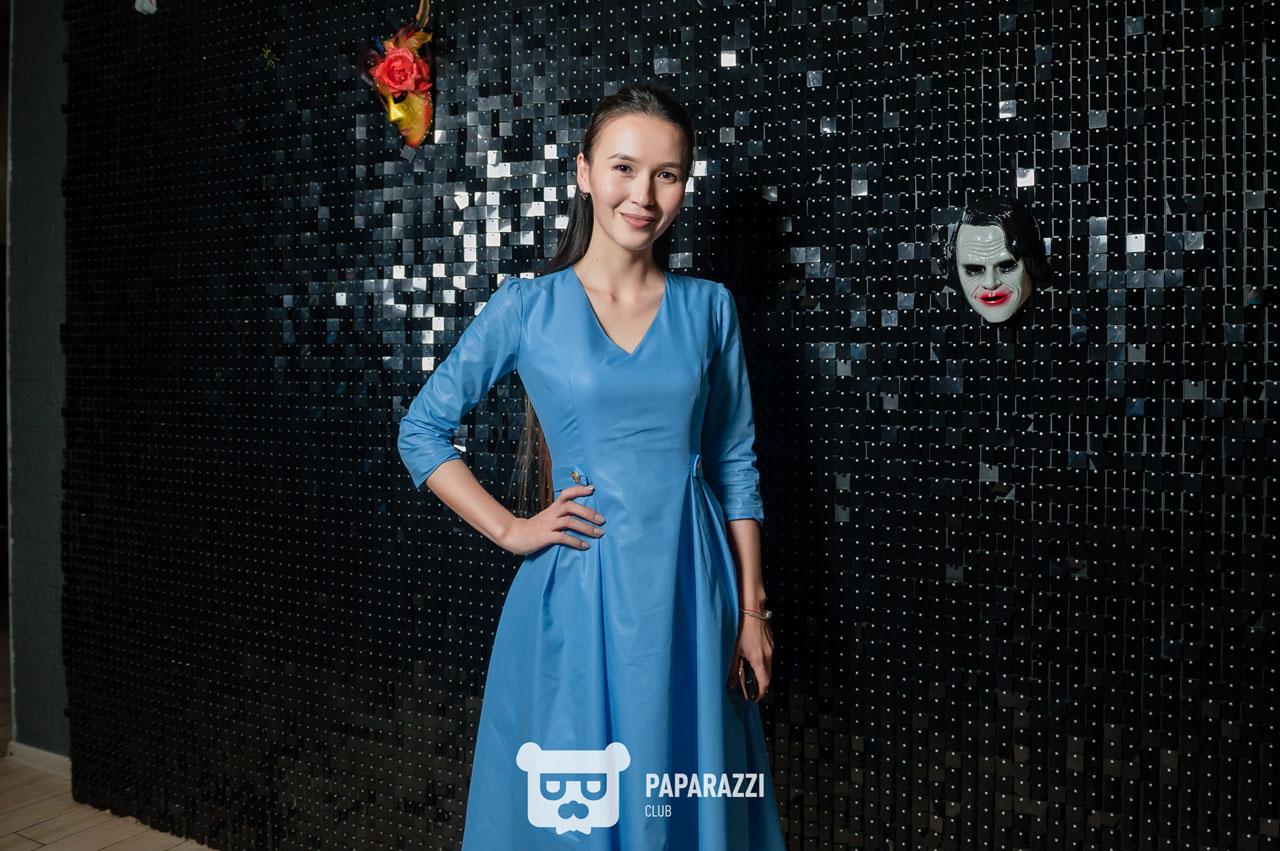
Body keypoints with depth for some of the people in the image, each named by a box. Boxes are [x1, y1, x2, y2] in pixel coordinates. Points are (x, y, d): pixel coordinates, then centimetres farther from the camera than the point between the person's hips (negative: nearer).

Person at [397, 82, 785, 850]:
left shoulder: (709, 307, 3)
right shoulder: (528, 307, -3)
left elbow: (736, 465, 7)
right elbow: (423, 429, 4)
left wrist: (751, 610, 4)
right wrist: (511, 529, -4)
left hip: (689, 588, 2)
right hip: (579, 591, -2)